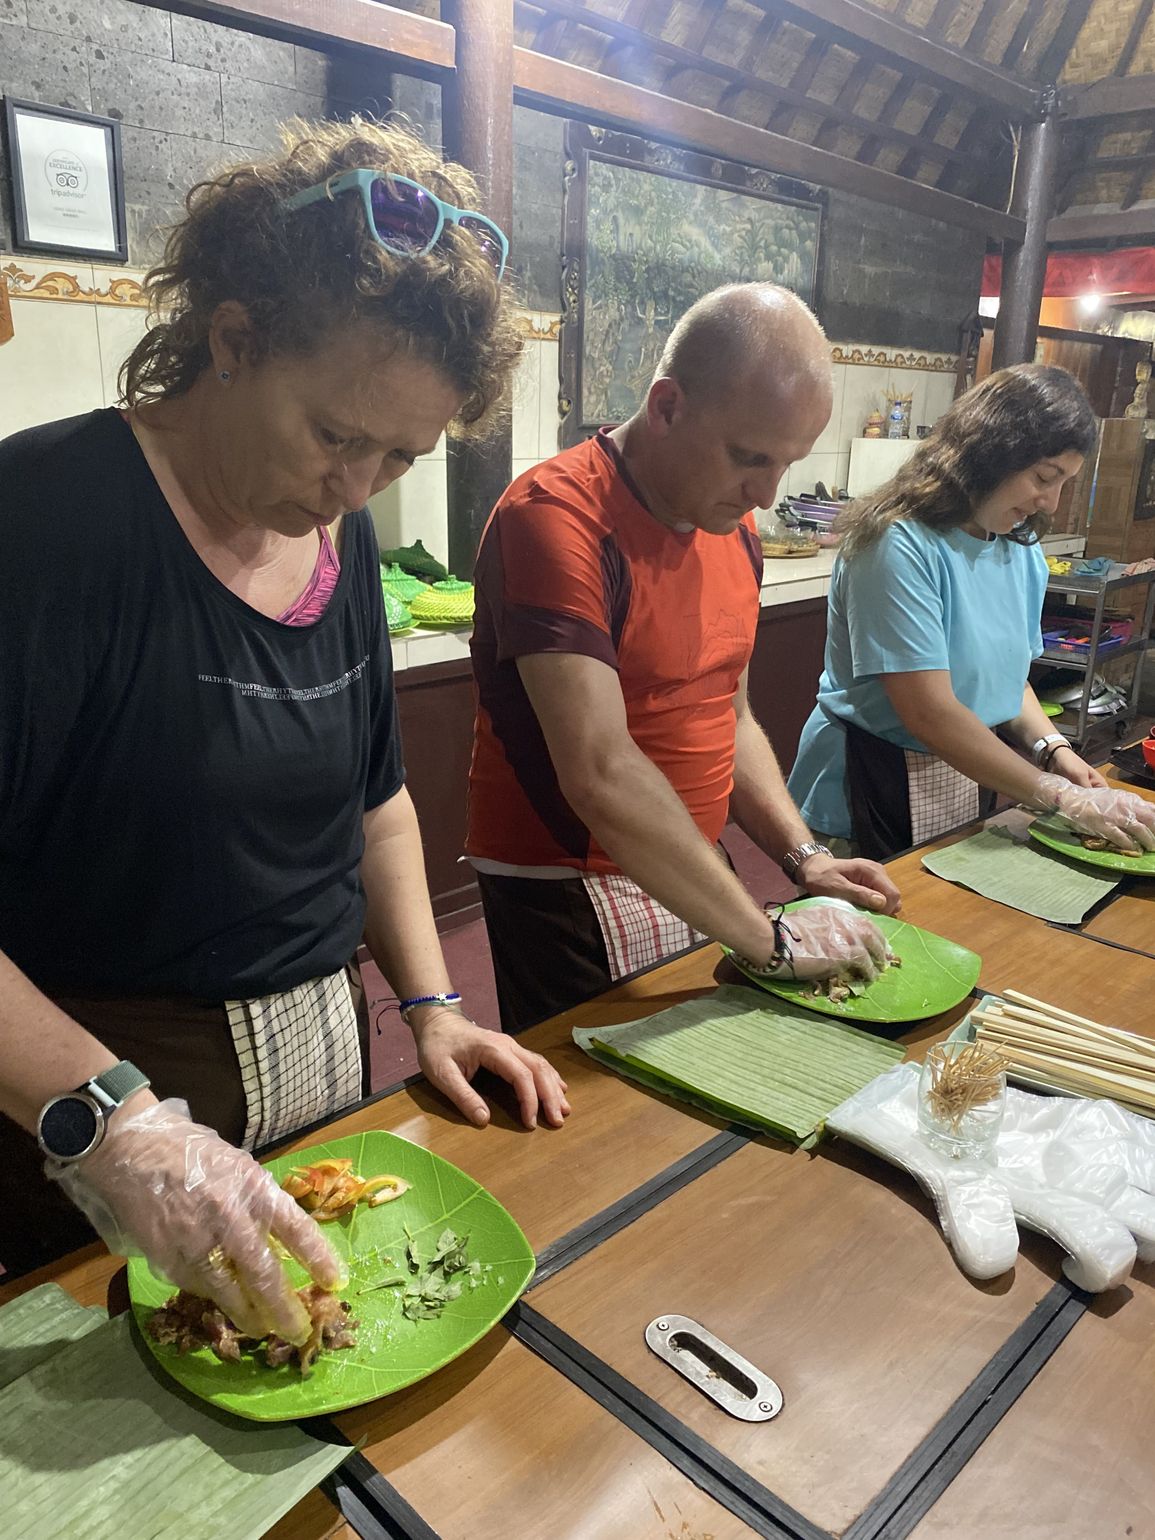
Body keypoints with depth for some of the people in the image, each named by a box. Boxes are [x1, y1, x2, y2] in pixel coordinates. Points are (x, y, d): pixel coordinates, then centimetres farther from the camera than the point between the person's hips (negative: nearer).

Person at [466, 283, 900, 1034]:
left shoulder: (734, 529, 5)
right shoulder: (559, 519, -22)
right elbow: (601, 777, -29)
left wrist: (802, 854, 1)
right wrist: (770, 939, -24)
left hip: (690, 880, 8)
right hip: (572, 901, -7)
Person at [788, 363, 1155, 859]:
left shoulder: (1020, 549, 4)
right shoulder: (901, 546, -21)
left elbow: (1005, 674, 13)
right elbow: (930, 713, -26)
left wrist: (1052, 748, -7)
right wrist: (1062, 798, -23)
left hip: (977, 777, 7)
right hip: (880, 792, -7)